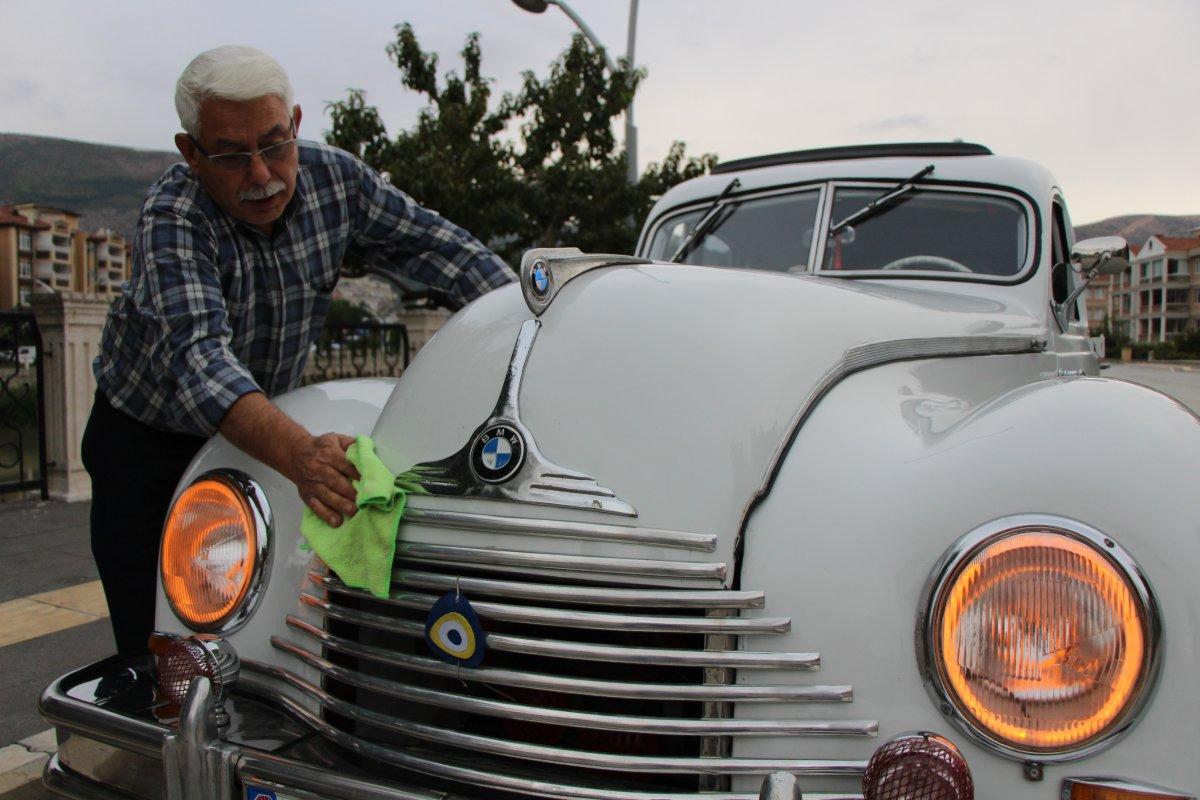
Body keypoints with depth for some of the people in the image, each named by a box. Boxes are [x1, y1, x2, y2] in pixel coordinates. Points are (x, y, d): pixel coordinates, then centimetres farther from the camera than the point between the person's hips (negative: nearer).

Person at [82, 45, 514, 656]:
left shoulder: (336, 178, -15)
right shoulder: (171, 218, -28)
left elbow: (440, 246, -9)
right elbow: (199, 354, -43)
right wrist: (298, 454, -61)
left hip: (262, 428, 4)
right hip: (146, 440, -3)